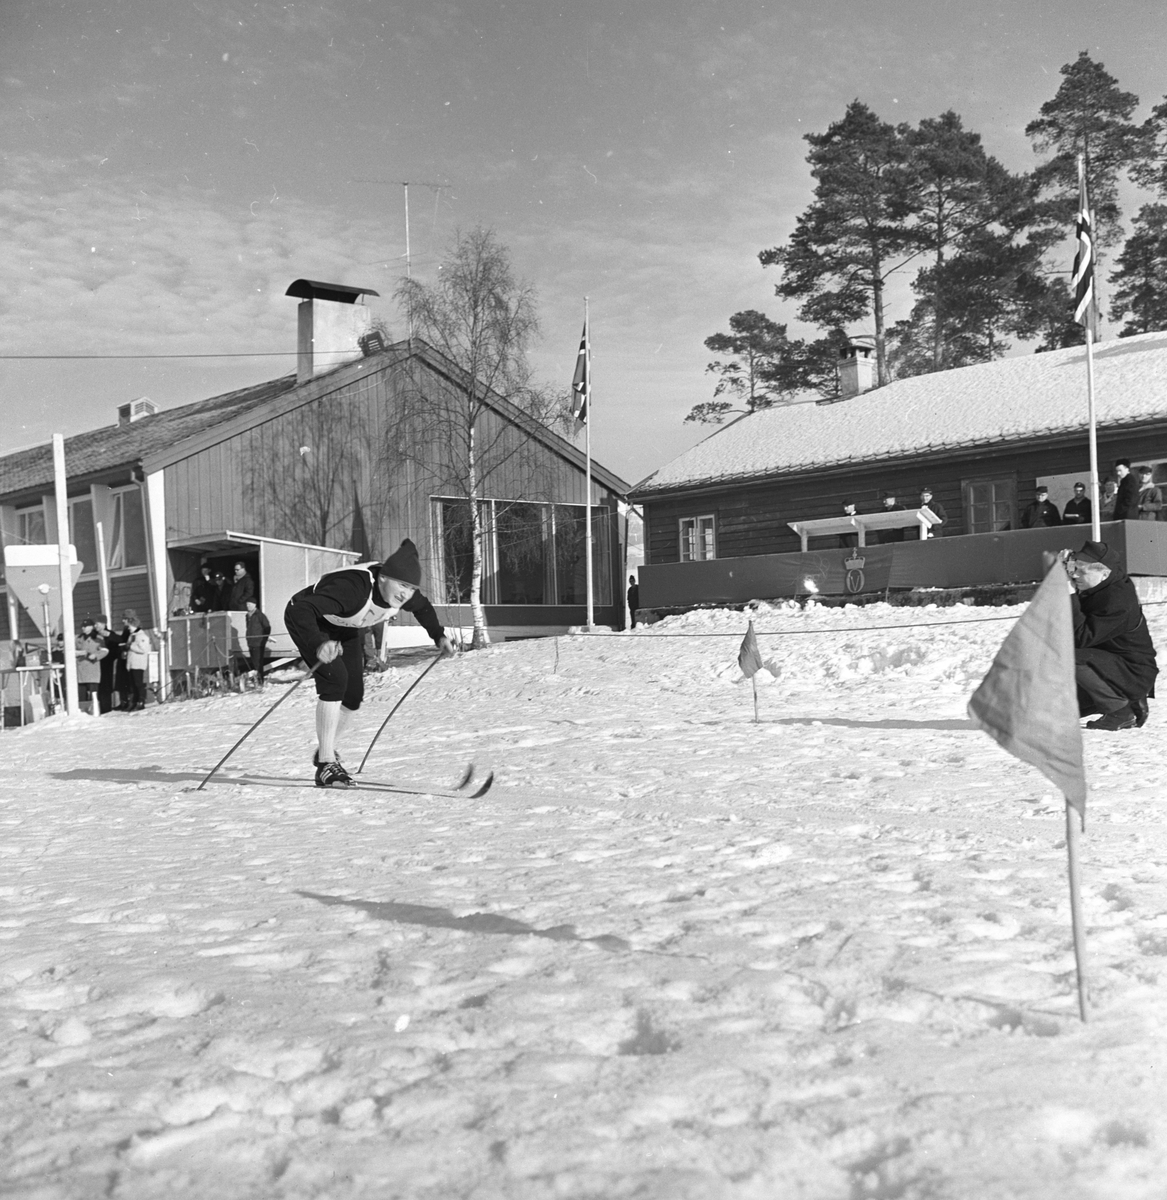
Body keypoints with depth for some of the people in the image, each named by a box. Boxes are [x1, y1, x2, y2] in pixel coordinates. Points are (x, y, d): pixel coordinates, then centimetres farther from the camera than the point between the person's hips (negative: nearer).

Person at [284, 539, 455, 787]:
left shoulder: (404, 594, -22)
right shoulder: (353, 588, -44)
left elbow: (423, 608, 5)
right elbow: (301, 611, -52)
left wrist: (439, 636, -5)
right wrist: (319, 644, -67)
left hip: (343, 627, 7)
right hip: (307, 620, -7)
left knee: (354, 695, 4)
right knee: (335, 677, -26)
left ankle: (326, 752, 30)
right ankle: (326, 764, -19)